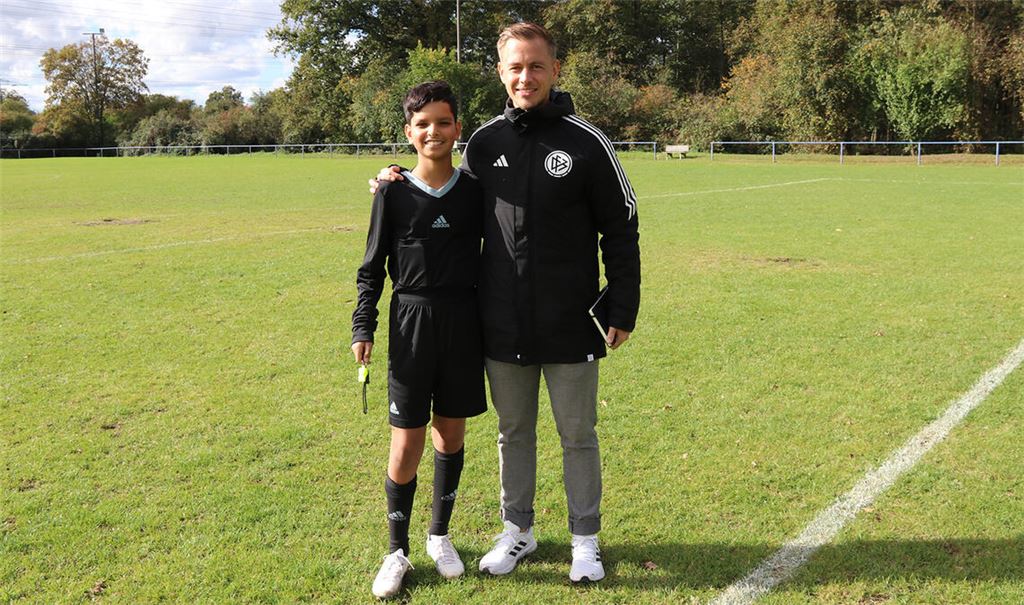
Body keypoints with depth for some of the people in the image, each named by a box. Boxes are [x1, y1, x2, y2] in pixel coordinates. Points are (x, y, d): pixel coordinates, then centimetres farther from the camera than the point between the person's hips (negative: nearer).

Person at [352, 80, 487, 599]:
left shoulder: (476, 191, 2)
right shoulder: (393, 194, -2)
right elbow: (372, 267, 2)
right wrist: (363, 327, -4)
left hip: (464, 324, 2)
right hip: (411, 326, -2)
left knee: (450, 434, 12)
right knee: (406, 444, -1)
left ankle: (440, 535, 30)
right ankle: (397, 551, 17)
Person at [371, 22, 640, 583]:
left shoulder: (586, 142, -6)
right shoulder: (484, 142, 4)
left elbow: (620, 230, -3)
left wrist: (622, 310, -5)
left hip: (570, 326, -3)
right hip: (502, 325, 3)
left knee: (577, 435, 10)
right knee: (513, 431, 16)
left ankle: (585, 537, 27)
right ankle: (517, 529, 34)